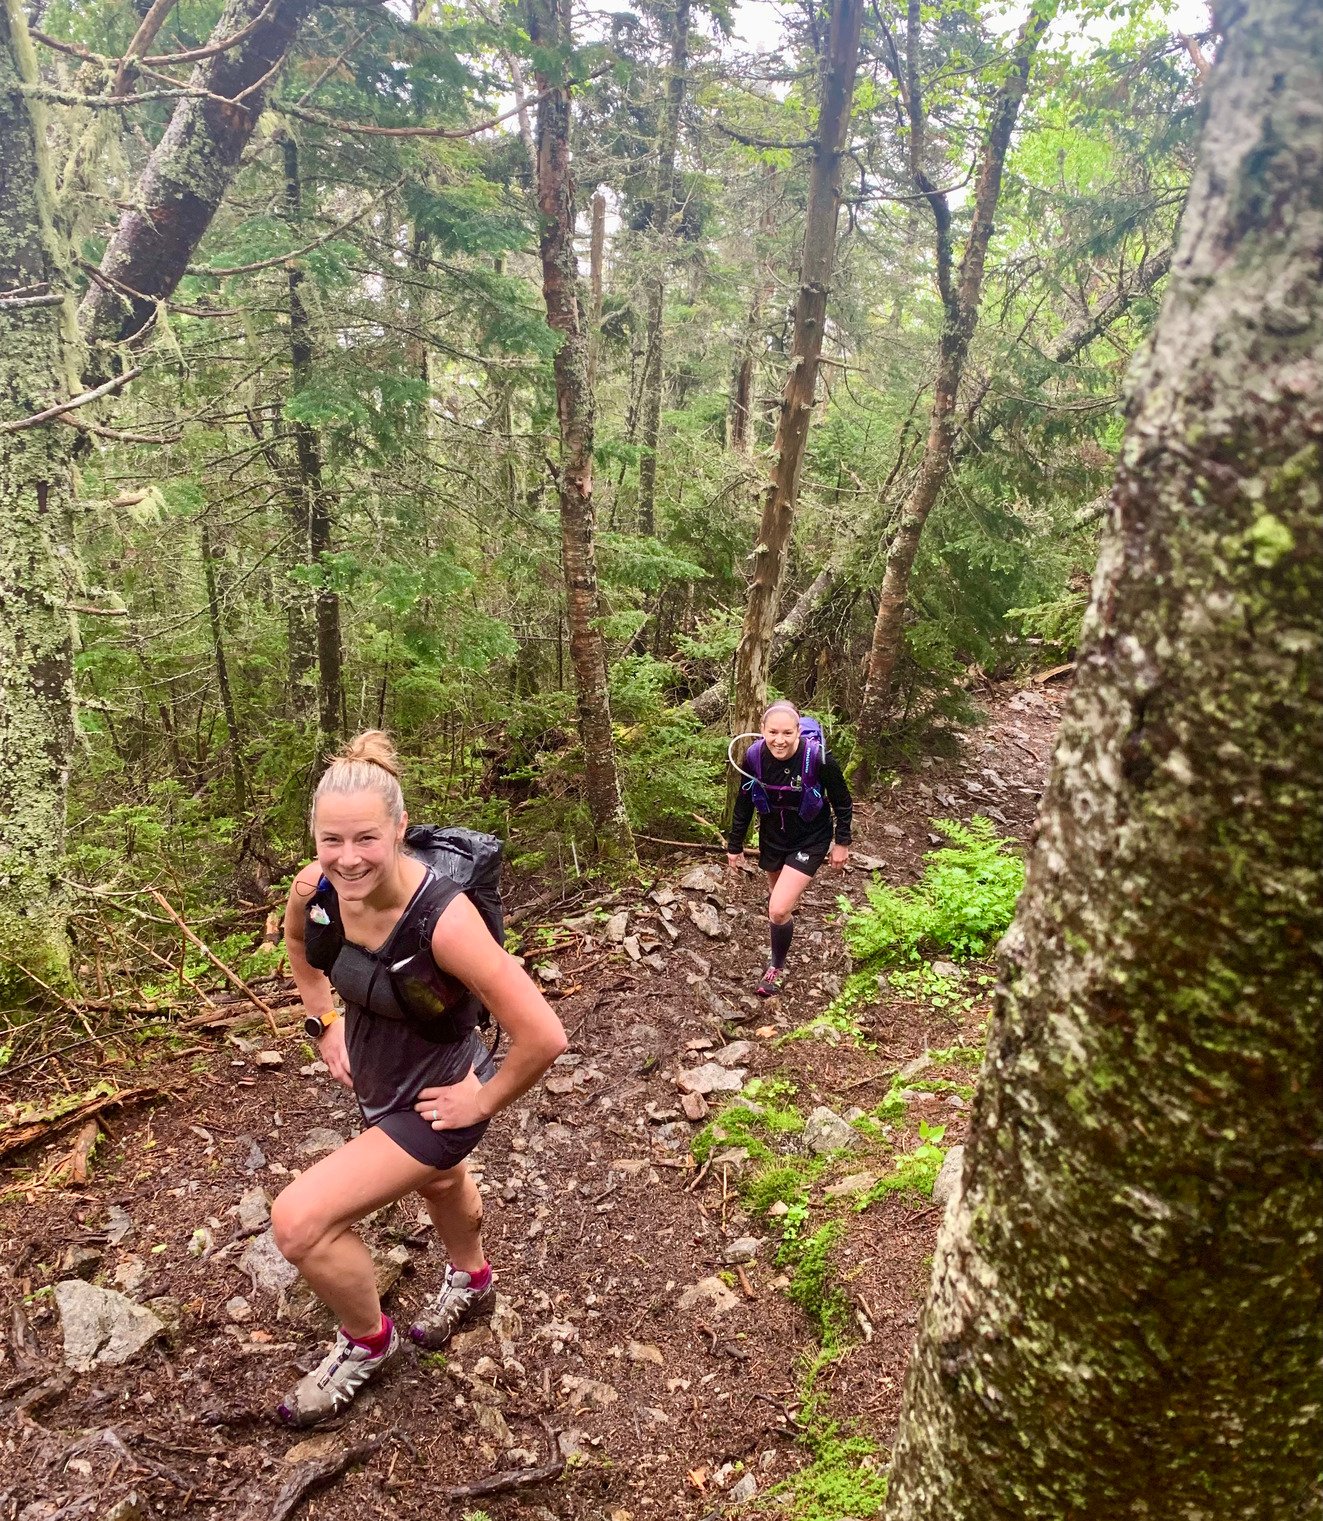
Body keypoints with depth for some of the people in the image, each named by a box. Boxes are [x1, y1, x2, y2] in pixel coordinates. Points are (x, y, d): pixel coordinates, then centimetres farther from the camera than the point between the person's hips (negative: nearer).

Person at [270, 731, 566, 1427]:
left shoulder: (444, 918, -39)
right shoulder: (318, 886, -21)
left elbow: (543, 1036, -37)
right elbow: (298, 940, 6)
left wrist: (482, 1103, -23)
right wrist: (324, 1024, 3)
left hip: (434, 1100, -7)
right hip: (376, 1083, 7)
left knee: (300, 1221, -15)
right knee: (438, 1181, 33)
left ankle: (366, 1342, 18)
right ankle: (471, 1281, 66)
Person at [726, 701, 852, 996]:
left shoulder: (819, 759, -28)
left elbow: (842, 802, -11)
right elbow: (744, 803, -2)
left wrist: (842, 843, -3)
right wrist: (735, 846, 5)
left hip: (810, 841, -4)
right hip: (772, 839, 4)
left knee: (779, 910, -13)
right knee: (778, 897, 24)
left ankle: (777, 966, 14)